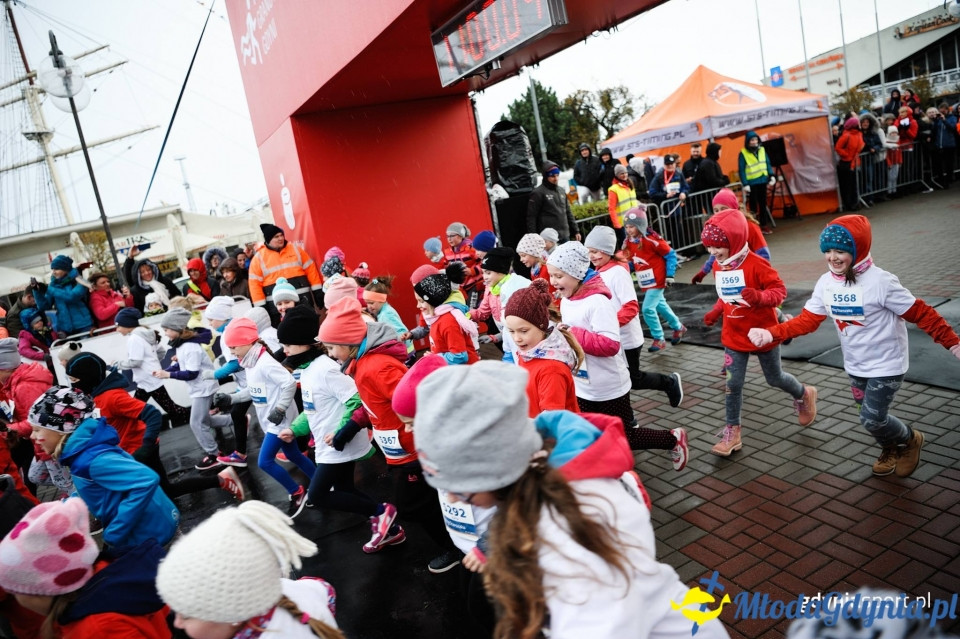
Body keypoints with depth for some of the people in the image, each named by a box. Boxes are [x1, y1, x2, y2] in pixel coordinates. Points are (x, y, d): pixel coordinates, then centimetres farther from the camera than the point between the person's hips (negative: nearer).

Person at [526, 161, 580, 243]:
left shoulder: (561, 190, 16)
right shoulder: (538, 193, -6)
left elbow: (568, 212, 23)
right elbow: (531, 217, -9)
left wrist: (575, 231, 18)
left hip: (565, 236, 7)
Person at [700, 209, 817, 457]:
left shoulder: (756, 264, -22)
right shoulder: (718, 267, -1)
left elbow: (779, 290, -19)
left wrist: (759, 297, -38)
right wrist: (715, 312, 0)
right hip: (734, 336, 5)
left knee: (774, 378, 16)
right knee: (733, 384, 1)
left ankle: (804, 395, 48)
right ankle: (732, 432, 10)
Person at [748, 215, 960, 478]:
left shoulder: (880, 281, -24)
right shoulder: (826, 283, -7)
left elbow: (921, 314, -17)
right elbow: (806, 320, -6)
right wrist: (770, 333, -19)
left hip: (886, 365, -6)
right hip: (855, 365, 6)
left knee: (872, 420, -6)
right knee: (870, 417, 19)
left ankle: (910, 440, 26)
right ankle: (890, 450, 48)